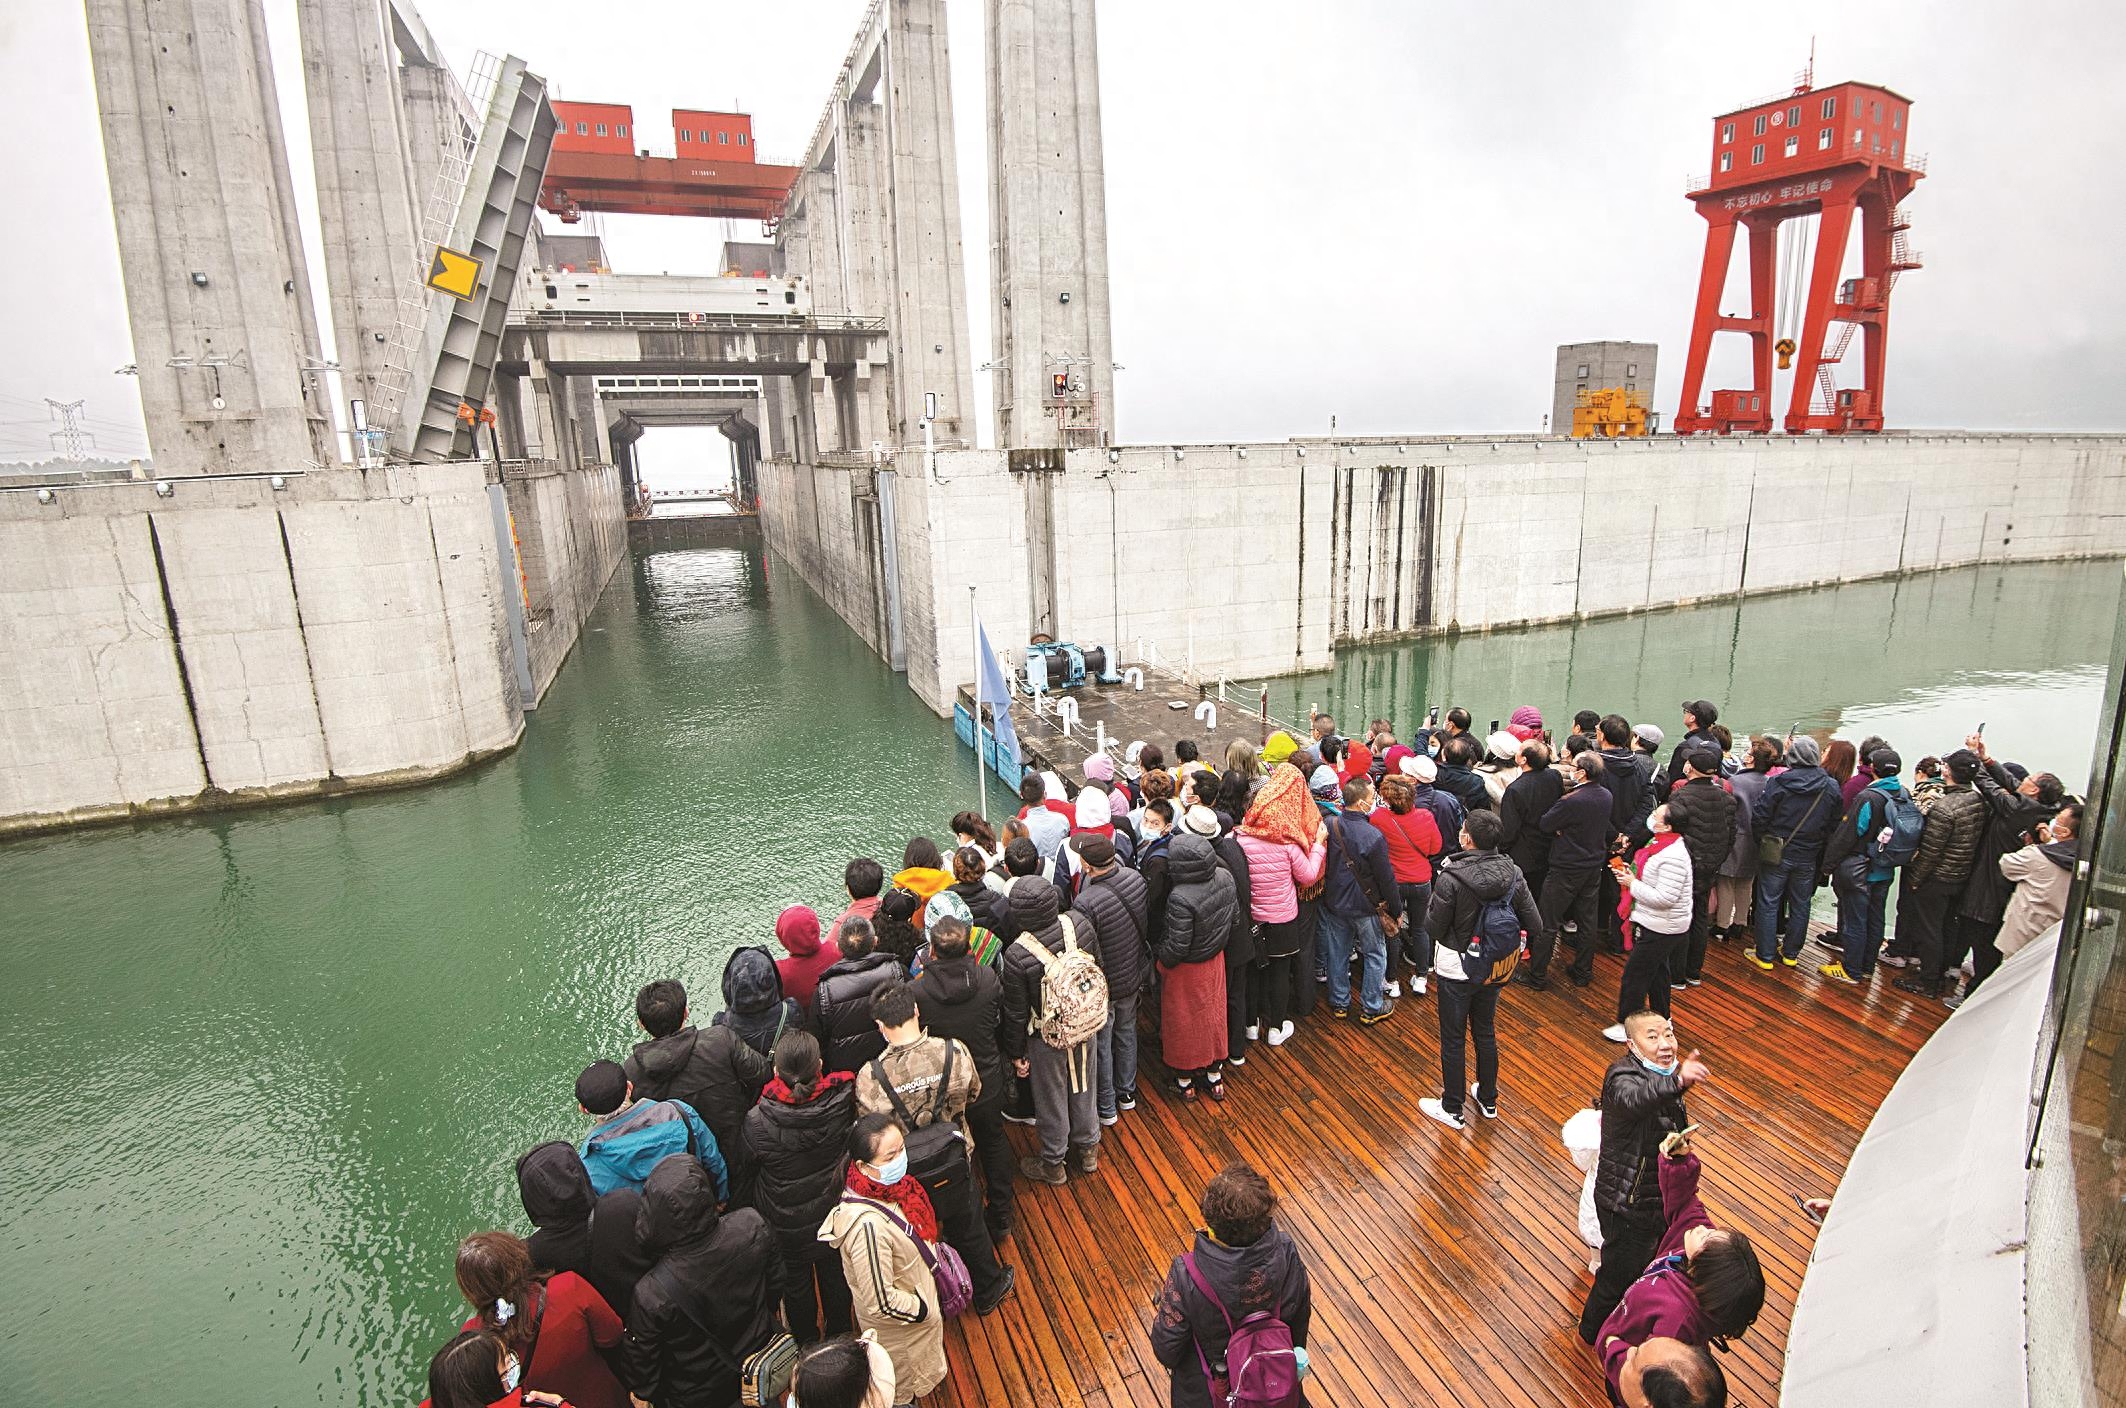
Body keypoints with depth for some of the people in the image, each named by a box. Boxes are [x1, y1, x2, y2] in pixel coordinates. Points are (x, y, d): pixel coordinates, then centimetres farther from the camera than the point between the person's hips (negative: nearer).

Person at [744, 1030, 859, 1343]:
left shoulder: (757, 1121, -32)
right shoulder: (841, 1100, -30)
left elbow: (747, 1160, -11)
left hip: (786, 1221, -1)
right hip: (833, 1211, 2)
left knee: (796, 1281, 26)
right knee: (835, 1273, 28)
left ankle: (806, 1343, 49)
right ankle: (839, 1336, 50)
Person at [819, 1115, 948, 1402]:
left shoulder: (887, 1185, -19)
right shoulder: (868, 1225, -44)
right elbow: (881, 1302, -33)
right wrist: (923, 1311, -18)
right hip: (898, 1328, -7)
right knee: (903, 1388, 25)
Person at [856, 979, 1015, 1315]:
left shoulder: (870, 1077, -29)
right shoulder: (954, 1052, -25)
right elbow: (973, 1094, -4)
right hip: (955, 1165, 1)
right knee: (968, 1230, 27)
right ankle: (988, 1292, 49)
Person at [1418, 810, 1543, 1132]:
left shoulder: (1450, 878, -27)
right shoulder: (1513, 874, -12)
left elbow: (1435, 927, -18)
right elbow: (1535, 925, -6)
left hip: (1457, 969, -5)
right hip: (1494, 967, 5)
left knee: (1453, 1039, 11)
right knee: (1485, 1032, 24)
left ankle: (1452, 1109, 26)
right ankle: (1488, 1101, 40)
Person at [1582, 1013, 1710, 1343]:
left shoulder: (1666, 1073, -1)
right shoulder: (1623, 1075, -29)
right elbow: (1634, 1099, -56)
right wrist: (1678, 1081, -70)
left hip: (1662, 1196, 8)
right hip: (1627, 1203, -8)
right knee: (1620, 1273, 10)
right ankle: (1595, 1332, 36)